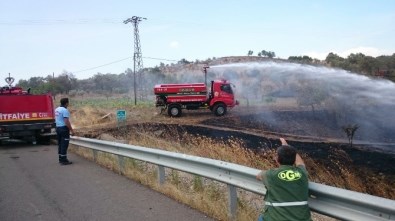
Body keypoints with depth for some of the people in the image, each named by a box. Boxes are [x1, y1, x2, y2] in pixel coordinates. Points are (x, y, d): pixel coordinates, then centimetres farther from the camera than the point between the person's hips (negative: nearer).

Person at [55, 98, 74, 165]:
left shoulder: (57, 109, 12)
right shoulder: (65, 110, -16)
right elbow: (67, 122, -21)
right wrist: (71, 130, -16)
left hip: (58, 128, 9)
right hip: (64, 128, -9)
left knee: (60, 144, 14)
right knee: (64, 145, -5)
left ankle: (61, 159, 20)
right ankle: (64, 160, -3)